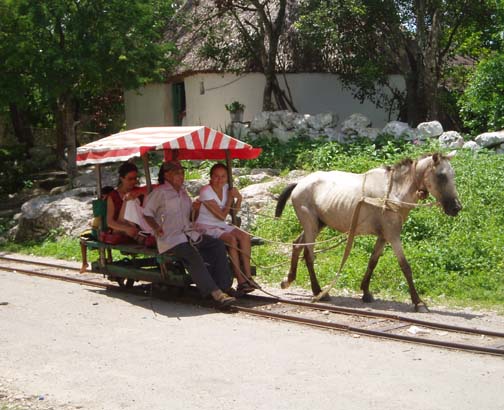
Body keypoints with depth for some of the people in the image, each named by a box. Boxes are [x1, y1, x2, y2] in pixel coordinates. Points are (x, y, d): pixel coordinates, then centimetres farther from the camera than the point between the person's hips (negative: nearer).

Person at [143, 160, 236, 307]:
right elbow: (147, 212, -1)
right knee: (193, 255, -33)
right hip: (170, 237, -8)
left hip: (188, 233, 8)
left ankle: (224, 287, -19)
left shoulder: (183, 192, 23)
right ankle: (215, 293, -38)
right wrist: (156, 228, -14)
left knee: (218, 245, -13)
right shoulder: (160, 192, 2)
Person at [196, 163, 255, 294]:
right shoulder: (206, 192, -17)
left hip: (221, 225, 7)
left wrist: (239, 198, -11)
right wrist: (230, 198, -12)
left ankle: (248, 277, -20)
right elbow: (222, 216, -17)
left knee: (245, 236, -19)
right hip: (205, 226, -7)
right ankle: (241, 281, -28)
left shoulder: (226, 188, 4)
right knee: (231, 239, -30)